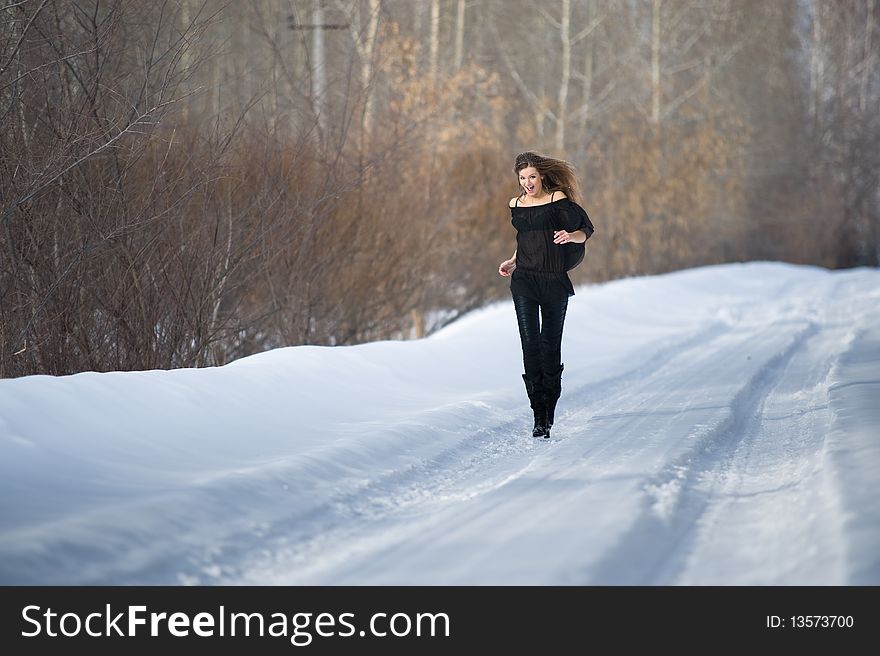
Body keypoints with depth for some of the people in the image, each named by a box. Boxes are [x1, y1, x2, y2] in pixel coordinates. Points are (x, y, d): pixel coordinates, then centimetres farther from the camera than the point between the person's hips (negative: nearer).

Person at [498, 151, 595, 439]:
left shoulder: (558, 199, -1)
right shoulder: (515, 205, 13)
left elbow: (586, 231, -3)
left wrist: (570, 235, -23)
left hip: (554, 280, -3)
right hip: (523, 281, 3)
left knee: (550, 344, 1)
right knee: (530, 344, -9)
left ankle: (549, 411, 18)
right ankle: (539, 417, -11)